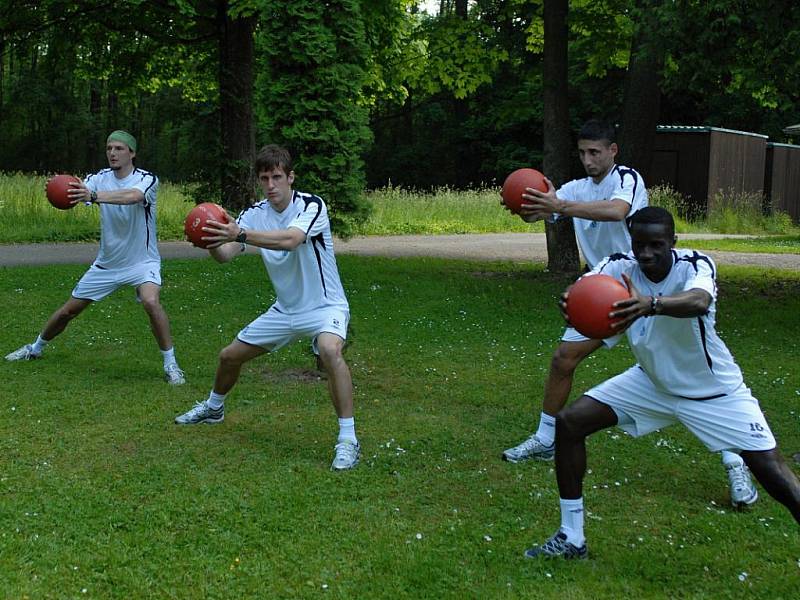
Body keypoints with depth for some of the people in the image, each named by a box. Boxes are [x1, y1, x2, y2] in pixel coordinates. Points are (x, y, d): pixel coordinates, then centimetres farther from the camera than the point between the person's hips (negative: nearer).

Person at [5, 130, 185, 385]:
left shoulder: (147, 179, -16)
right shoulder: (100, 178, -3)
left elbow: (132, 196, -39)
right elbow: (77, 192, -21)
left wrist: (93, 196, -53)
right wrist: (64, 193, -46)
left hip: (142, 262, -4)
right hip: (106, 263, 4)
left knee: (151, 301, -32)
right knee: (69, 309, 11)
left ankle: (170, 364, -19)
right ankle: (36, 348, 38)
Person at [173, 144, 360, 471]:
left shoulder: (312, 206, -20)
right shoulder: (255, 214, -2)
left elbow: (289, 239, -40)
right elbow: (225, 255, -12)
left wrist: (240, 234, -50)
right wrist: (212, 241, -34)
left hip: (324, 306, -6)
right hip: (284, 309, 6)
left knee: (330, 350, -37)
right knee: (229, 356, 12)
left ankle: (348, 440, -30)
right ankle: (213, 407, 45)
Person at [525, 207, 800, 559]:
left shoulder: (695, 265, -25)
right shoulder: (620, 267, -14)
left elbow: (699, 302, -48)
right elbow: (583, 288, -32)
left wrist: (651, 304, -68)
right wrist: (571, 299, -56)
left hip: (714, 391, -4)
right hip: (651, 382, 4)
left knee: (771, 469, -13)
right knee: (569, 422, -6)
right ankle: (570, 539, 6)